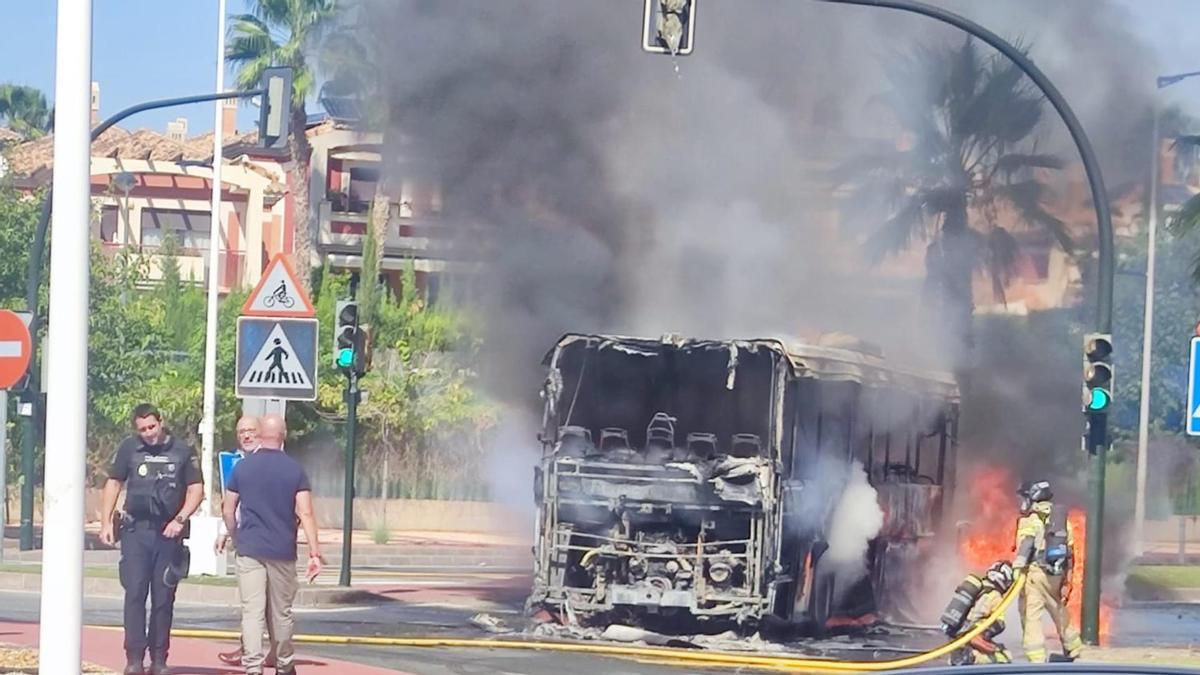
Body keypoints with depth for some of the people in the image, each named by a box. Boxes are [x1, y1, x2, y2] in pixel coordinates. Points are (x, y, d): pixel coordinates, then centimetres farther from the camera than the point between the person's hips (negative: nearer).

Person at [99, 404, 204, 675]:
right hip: (135, 531, 0)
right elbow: (113, 484, 10)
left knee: (164, 598, 5)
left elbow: (196, 490, 5)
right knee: (135, 594, -8)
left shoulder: (182, 451, 3)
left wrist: (180, 519, -8)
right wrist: (106, 523, 3)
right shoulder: (129, 448, 4)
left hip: (168, 533, 0)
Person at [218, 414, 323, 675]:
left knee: (252, 612, -3)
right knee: (281, 612, 13)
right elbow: (305, 513, -9)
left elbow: (228, 510, 6)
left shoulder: (243, 467, 1)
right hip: (283, 551, 0)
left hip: (249, 548, 0)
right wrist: (314, 552, -9)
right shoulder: (295, 470, -2)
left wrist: (233, 536, 24)